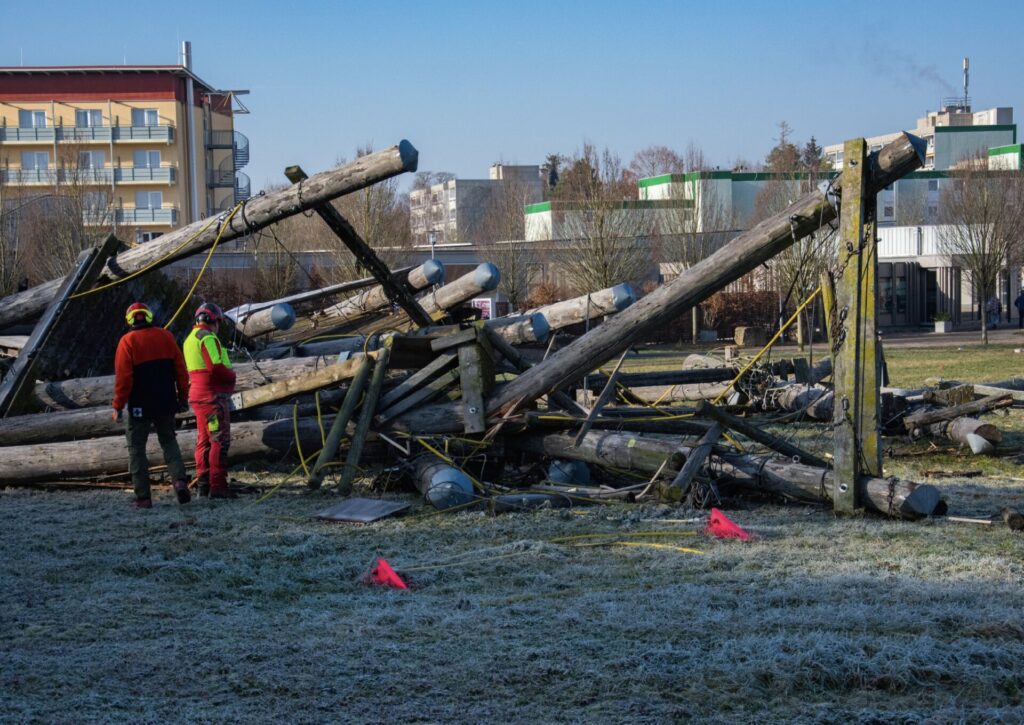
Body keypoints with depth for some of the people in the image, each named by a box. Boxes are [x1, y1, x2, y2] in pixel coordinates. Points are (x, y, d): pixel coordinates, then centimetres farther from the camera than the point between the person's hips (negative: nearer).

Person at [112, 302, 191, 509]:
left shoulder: (128, 341, -9)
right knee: (169, 441, 18)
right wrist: (183, 396, 15)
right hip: (166, 404, 4)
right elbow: (180, 369, 6)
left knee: (136, 448, 6)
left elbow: (123, 377, -13)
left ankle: (143, 497, 2)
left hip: (140, 406, -4)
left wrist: (118, 406, -7)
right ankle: (180, 480, -5)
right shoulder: (165, 336, 4)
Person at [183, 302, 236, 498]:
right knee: (220, 440, -9)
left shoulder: (190, 339, 18)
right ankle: (218, 486, -13)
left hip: (197, 395, 10)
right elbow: (216, 367, -24)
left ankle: (203, 485, 17)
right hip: (212, 394, -10)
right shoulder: (208, 337, -14)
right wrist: (232, 375, -5)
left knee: (204, 440, 14)